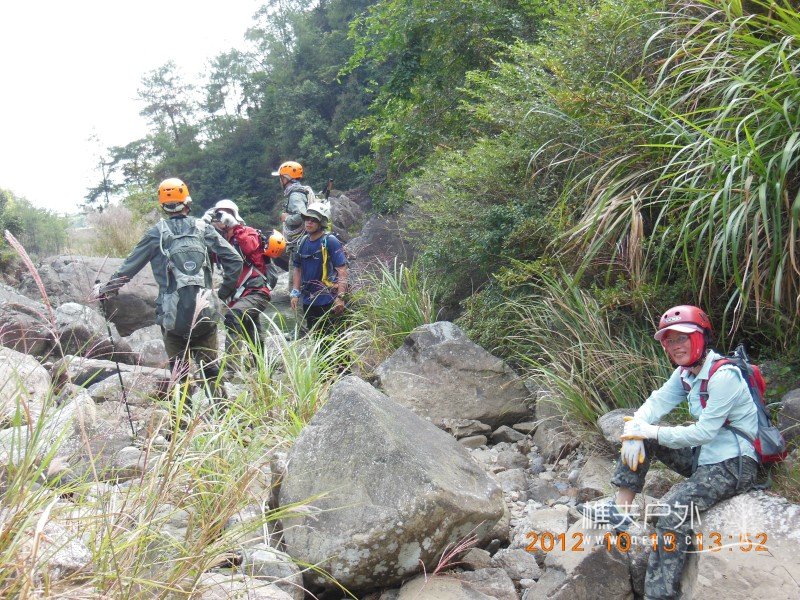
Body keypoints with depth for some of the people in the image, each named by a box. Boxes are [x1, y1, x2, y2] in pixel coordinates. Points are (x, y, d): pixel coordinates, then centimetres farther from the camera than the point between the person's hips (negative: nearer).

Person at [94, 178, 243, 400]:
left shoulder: (156, 233, 1)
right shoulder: (204, 229, 4)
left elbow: (130, 265, 6)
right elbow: (234, 260, 2)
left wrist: (106, 288, 19)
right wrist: (224, 292, 12)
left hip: (172, 315, -1)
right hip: (205, 313, 1)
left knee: (179, 371, 9)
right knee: (211, 368, 9)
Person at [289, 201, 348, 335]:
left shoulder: (330, 241, -12)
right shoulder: (302, 242, 8)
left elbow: (342, 270, -16)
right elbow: (298, 269, 16)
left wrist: (340, 297, -21)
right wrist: (295, 293, 9)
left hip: (327, 300, -6)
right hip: (308, 300, 6)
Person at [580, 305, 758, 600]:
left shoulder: (723, 376, -21)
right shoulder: (686, 374, 6)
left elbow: (703, 432, -24)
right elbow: (656, 402, 2)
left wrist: (651, 432, -19)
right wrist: (635, 432, -18)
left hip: (734, 465, -9)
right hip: (703, 455, 9)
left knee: (674, 509, -29)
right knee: (638, 434, 2)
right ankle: (621, 509, 0)